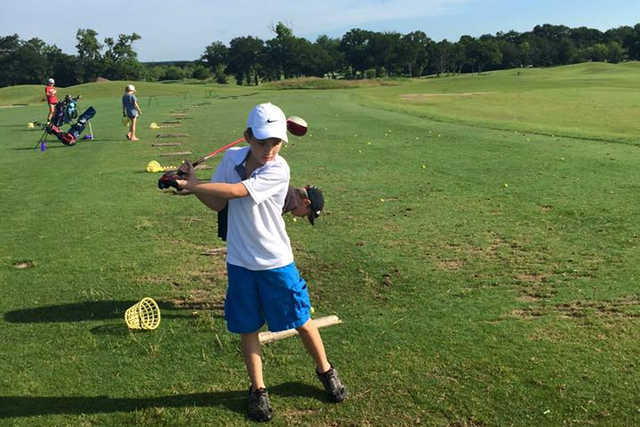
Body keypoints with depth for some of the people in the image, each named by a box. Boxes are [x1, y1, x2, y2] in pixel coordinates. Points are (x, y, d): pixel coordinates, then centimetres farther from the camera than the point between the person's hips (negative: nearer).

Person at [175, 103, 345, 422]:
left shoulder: (278, 170, -20)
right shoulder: (232, 158, -4)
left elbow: (236, 191, -29)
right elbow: (218, 204, 3)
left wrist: (189, 185, -23)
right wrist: (194, 185, -14)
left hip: (276, 262, -3)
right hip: (240, 262, 4)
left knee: (301, 321, 10)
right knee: (247, 328, 12)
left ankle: (325, 370, 36)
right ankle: (258, 389, 30)